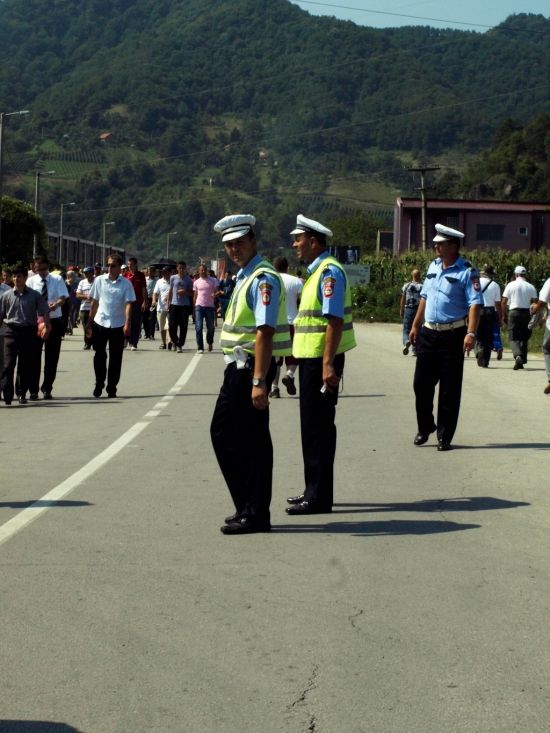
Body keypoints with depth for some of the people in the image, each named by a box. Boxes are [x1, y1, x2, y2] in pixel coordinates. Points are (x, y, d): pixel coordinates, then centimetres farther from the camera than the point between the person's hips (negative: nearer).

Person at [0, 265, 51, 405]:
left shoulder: (35, 296, 2)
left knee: (26, 365, 5)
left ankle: (22, 394, 16)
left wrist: (46, 326, -13)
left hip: (29, 332, 0)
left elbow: (44, 313, 1)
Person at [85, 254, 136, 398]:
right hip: (100, 323, 1)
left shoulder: (126, 284, -3)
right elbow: (94, 302, 10)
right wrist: (90, 321, 9)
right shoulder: (99, 280, 3)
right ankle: (99, 385, 18)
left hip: (118, 325, -1)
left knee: (115, 358, 4)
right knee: (99, 356, 3)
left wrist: (127, 324, -20)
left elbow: (128, 304, -8)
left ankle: (111, 388, 12)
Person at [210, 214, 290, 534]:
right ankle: (246, 506, 24)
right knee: (222, 433, 15)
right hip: (237, 366, 10)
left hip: (252, 367, -10)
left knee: (252, 442, -4)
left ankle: (255, 515, 5)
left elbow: (264, 332, -22)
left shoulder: (263, 279, -16)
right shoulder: (244, 276, 16)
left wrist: (258, 381, -26)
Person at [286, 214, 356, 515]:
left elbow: (334, 320, -22)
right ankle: (314, 491, 24)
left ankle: (319, 497, 2)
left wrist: (328, 365, -26)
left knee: (318, 428, -4)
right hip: (311, 358, 10)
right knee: (312, 426, 15)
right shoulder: (316, 271, 15)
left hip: (321, 360, -10)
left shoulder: (329, 271, -15)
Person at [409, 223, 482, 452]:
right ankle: (425, 427, 27)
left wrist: (471, 333, -27)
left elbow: (475, 304, -17)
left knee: (449, 389, 1)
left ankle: (445, 436, 9)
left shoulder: (466, 272, -10)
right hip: (428, 333, 6)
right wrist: (415, 325, 18)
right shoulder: (433, 266, 11)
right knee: (421, 383, 9)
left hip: (452, 335, -6)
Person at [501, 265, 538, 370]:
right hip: (526, 313, 2)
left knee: (513, 337, -2)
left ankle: (517, 355, -27)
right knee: (524, 337, 12)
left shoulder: (511, 285, -1)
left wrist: (504, 315, 6)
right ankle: (522, 361, 12)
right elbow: (535, 302, 0)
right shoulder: (531, 287, 4)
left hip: (514, 312, -2)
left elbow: (504, 302, -2)